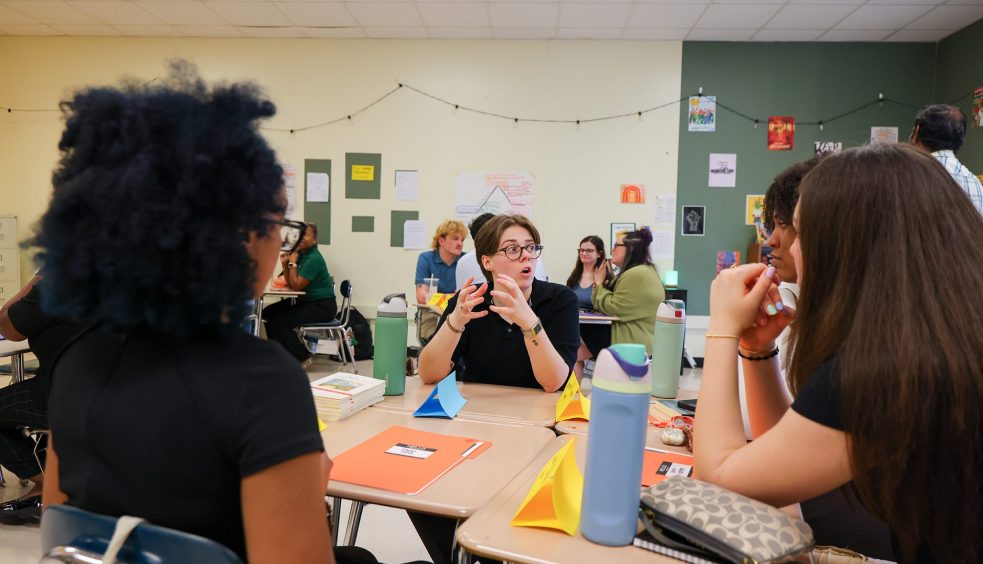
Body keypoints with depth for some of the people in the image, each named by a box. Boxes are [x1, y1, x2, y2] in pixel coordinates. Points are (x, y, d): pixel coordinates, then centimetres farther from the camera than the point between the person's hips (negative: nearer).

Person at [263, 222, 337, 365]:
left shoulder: (314, 259, -20)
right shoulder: (300, 253, 8)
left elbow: (296, 285, -20)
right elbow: (290, 283, 9)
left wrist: (292, 262, -16)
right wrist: (284, 264, -3)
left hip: (322, 306, -9)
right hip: (305, 300, 9)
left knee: (279, 322, -19)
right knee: (268, 313, 1)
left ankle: (303, 357, -3)